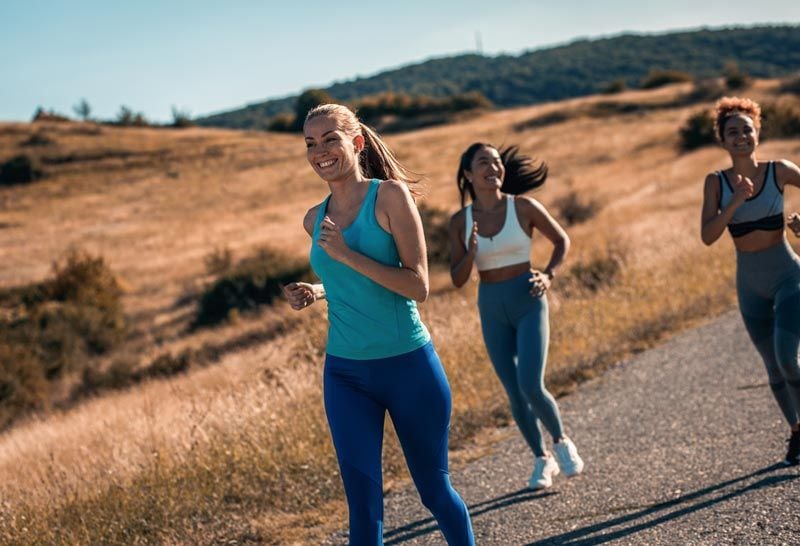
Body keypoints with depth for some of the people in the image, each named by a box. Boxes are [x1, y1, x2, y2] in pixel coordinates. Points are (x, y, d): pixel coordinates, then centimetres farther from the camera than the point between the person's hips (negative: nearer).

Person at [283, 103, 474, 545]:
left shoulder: (390, 196, -9)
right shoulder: (315, 220, 7)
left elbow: (417, 285, -16)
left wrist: (346, 255, -21)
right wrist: (315, 292, 4)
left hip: (409, 365, -4)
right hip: (346, 375, 4)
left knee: (434, 489, 12)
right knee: (363, 502, -2)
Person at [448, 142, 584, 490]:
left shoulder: (523, 207, -7)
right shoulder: (460, 221, -1)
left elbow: (562, 241, 6)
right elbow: (457, 280, 0)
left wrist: (549, 276, -9)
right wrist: (471, 254, -19)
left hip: (528, 303, -3)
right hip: (491, 309, 3)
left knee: (531, 387, -15)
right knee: (515, 394, 5)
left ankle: (561, 442, 13)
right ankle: (542, 459, 25)